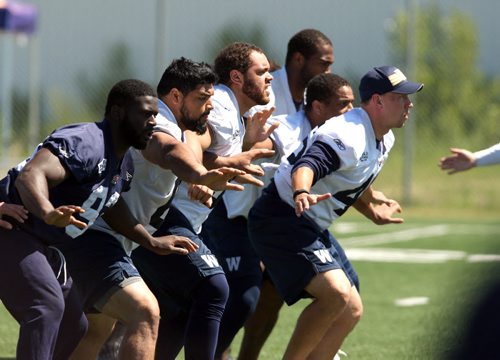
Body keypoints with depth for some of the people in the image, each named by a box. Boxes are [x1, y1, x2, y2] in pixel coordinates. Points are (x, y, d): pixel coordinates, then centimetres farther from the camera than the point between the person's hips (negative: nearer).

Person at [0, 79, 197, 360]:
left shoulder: (124, 163, 8)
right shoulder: (85, 142, -25)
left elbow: (113, 209, 27)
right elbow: (30, 175, -40)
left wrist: (154, 242, 21)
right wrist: (49, 214, -59)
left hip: (44, 246, 11)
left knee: (74, 327, 14)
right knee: (48, 306, -30)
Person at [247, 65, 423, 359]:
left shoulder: (384, 139, 9)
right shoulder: (350, 135, -22)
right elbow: (308, 165, -40)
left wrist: (371, 202, 49)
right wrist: (301, 193, -61)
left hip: (313, 229, 11)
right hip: (282, 220, -11)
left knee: (351, 311, 11)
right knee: (336, 293, -28)